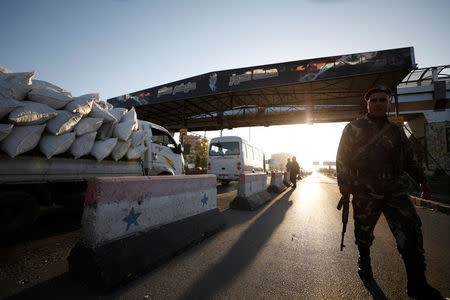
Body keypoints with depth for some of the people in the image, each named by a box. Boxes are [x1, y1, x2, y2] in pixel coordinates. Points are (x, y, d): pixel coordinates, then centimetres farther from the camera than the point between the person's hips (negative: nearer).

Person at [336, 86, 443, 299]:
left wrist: (422, 180, 20)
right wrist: (344, 182, -12)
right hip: (365, 192, -3)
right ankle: (364, 262, 33)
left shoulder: (396, 130, 17)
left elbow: (408, 159, 26)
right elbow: (342, 157, -3)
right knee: (364, 231, 7)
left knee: (410, 230, -3)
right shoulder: (354, 128, 2)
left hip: (395, 190, 4)